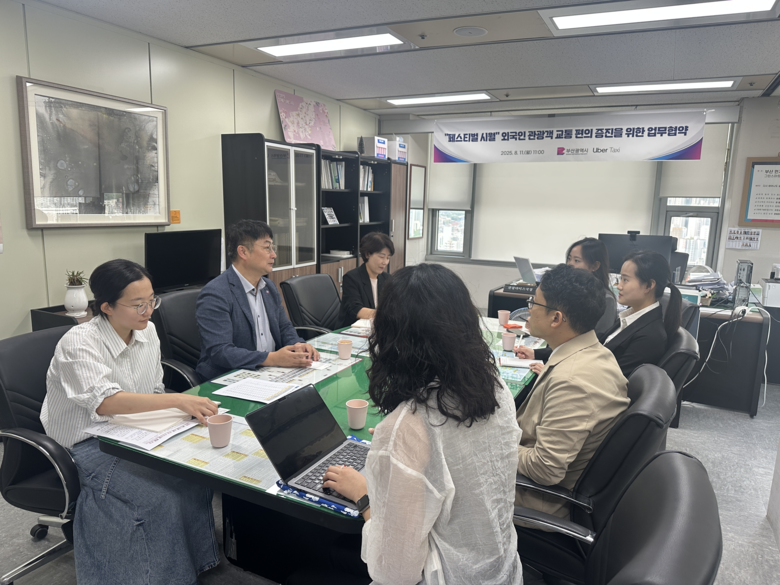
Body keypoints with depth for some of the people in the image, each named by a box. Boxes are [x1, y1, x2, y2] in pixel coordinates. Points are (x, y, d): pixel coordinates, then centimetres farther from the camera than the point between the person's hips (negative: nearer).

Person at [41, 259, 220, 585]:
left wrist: (185, 410, -12)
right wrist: (178, 401, -43)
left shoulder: (147, 332, 0)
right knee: (163, 494, -26)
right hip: (88, 446, -5)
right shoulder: (79, 343, -20)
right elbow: (105, 401, -35)